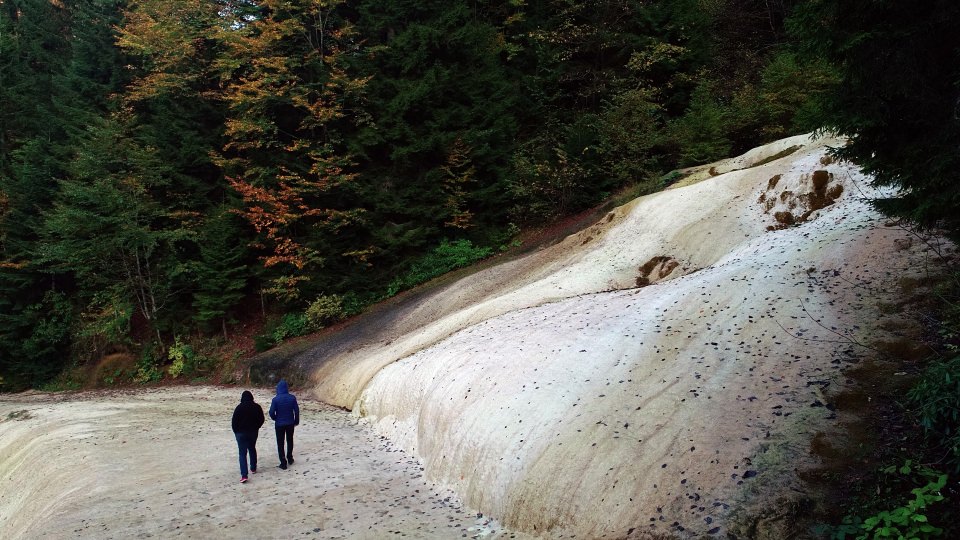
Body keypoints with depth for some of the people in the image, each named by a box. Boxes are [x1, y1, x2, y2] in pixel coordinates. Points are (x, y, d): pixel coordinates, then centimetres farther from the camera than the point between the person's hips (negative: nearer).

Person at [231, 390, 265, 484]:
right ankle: (253, 468, 36)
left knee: (243, 453, -4)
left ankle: (244, 475, -14)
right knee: (252, 449, 25)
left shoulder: (239, 408, -13)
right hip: (253, 432, 4)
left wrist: (236, 432, 5)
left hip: (241, 433, -4)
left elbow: (234, 422, -10)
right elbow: (261, 420, 4)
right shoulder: (257, 407, -3)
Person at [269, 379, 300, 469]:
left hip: (279, 424, -3)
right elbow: (296, 410, -4)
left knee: (280, 443, 7)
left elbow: (272, 412, -14)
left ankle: (283, 463, 5)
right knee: (290, 441, 22)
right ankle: (290, 458, 32)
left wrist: (275, 419, 7)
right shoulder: (292, 398, -8)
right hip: (290, 423, 3)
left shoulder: (275, 399, -15)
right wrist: (296, 421, 10)